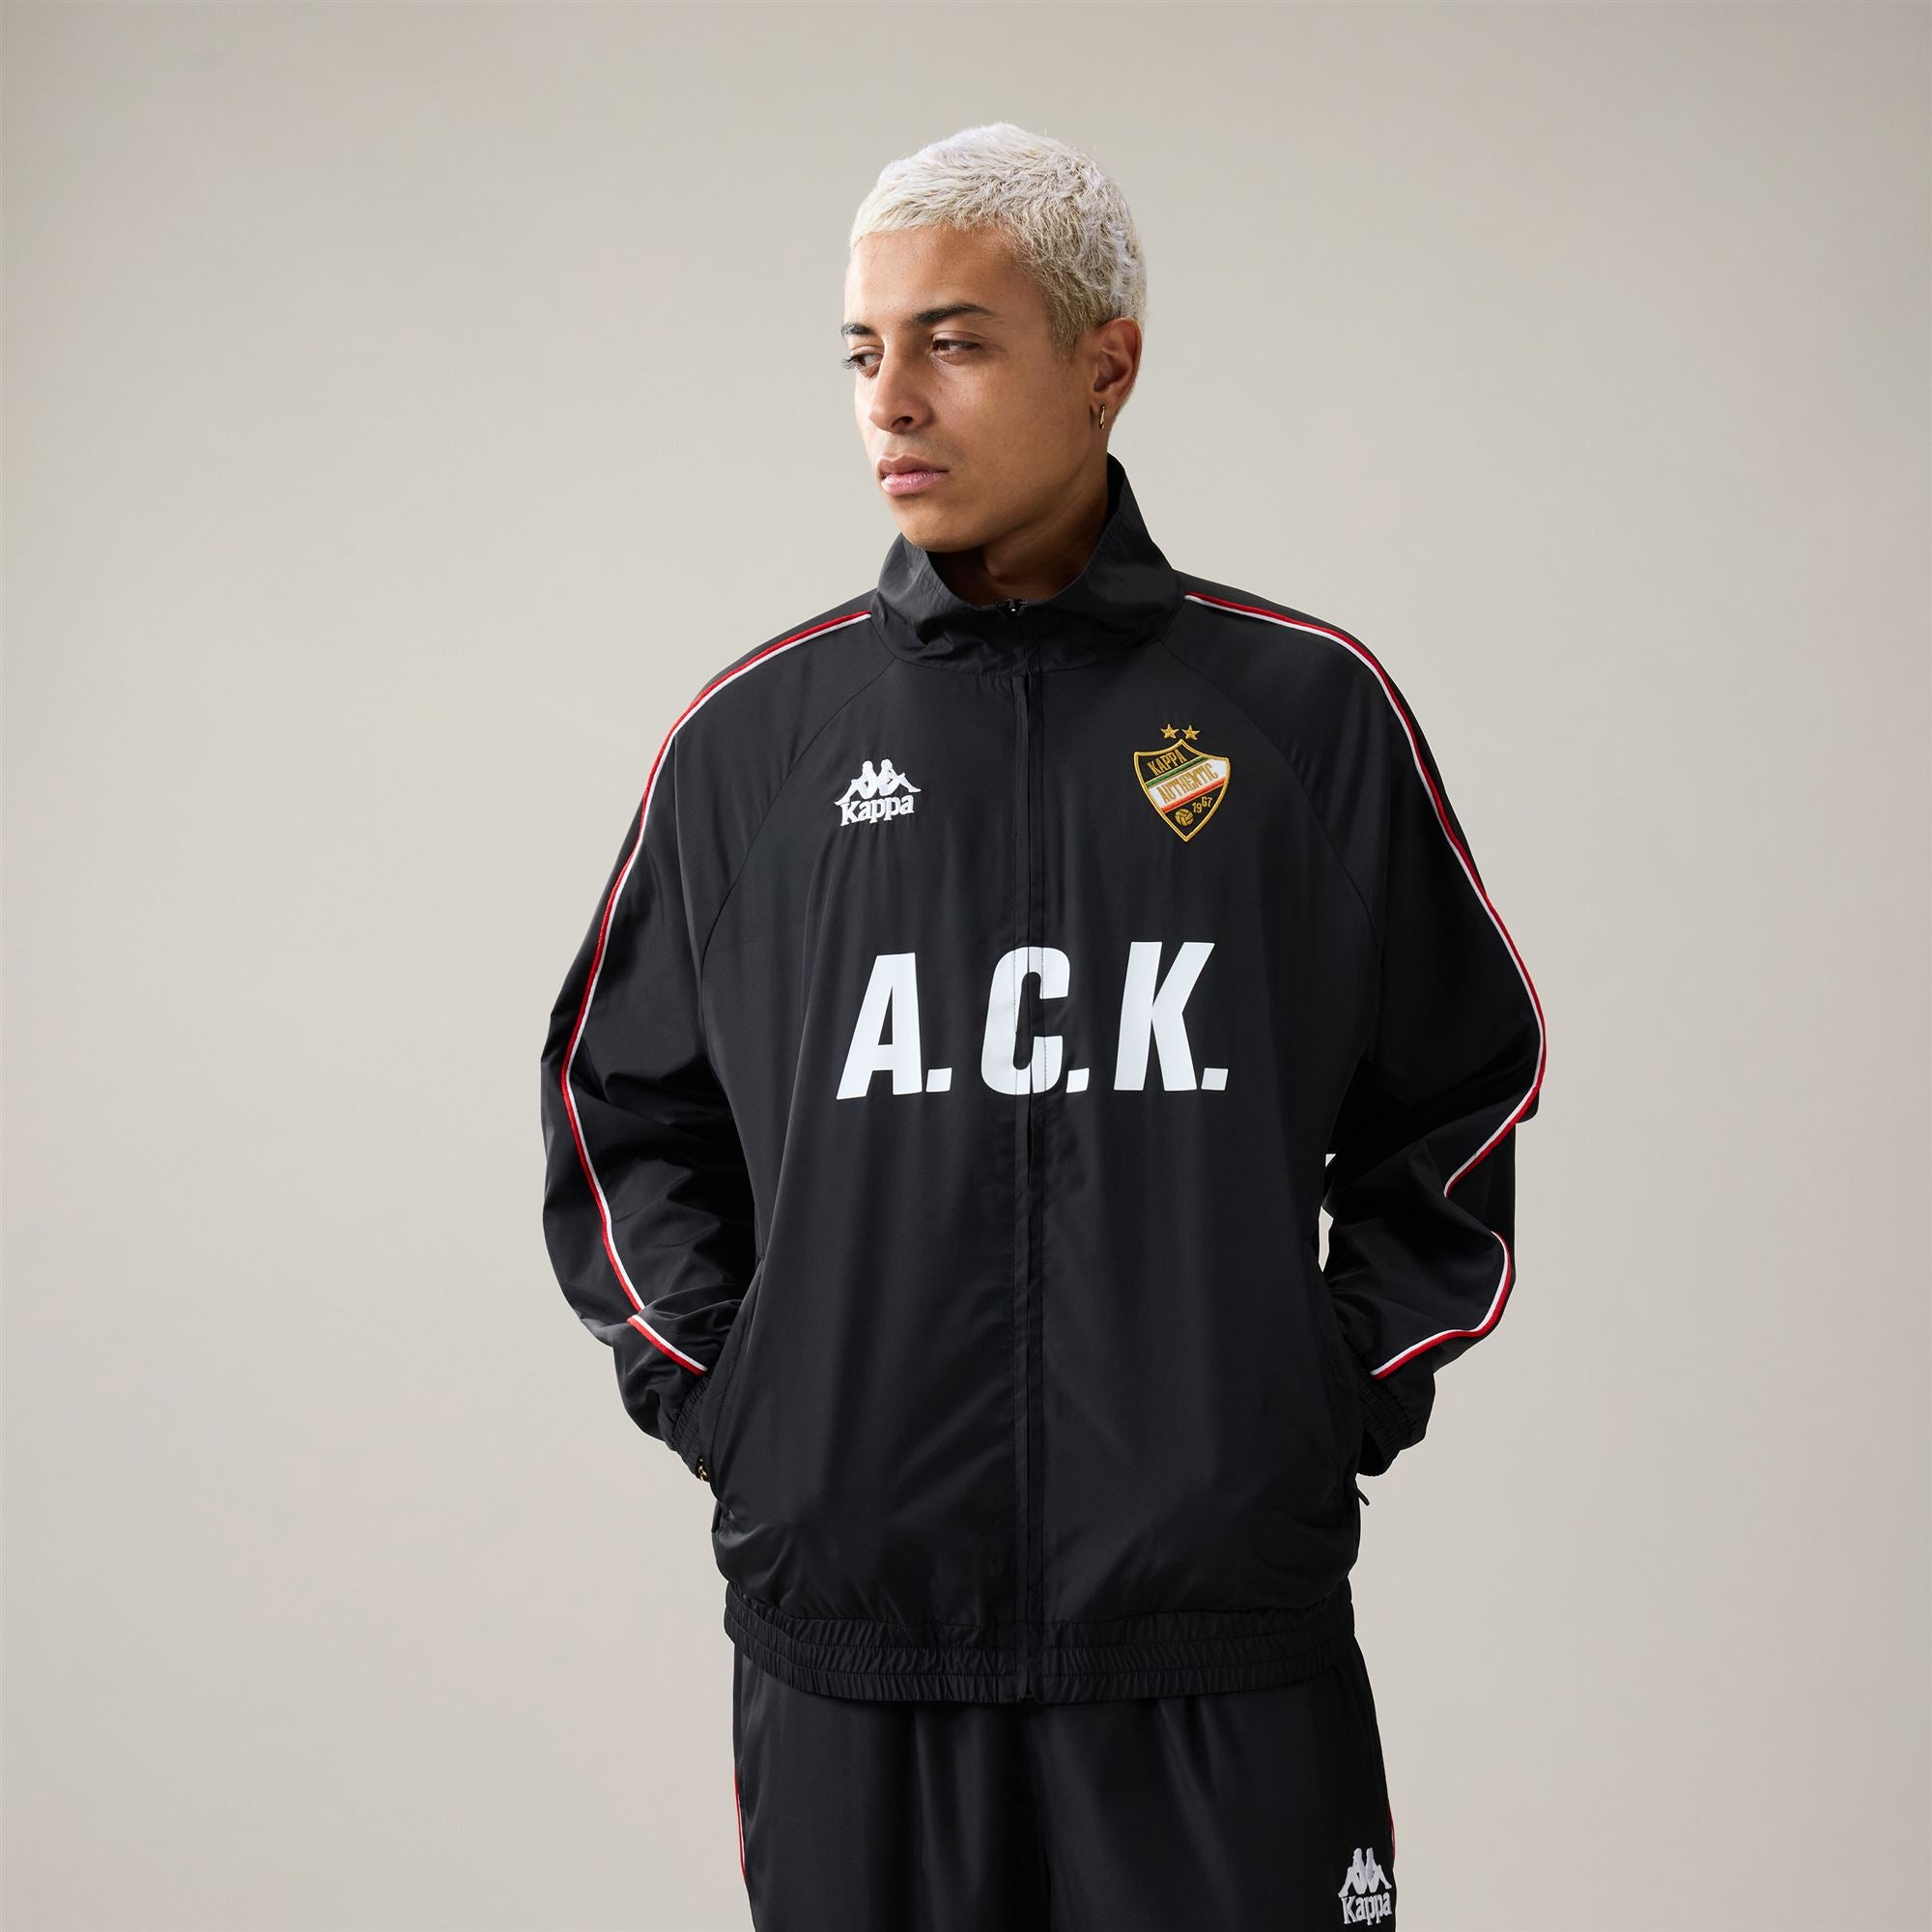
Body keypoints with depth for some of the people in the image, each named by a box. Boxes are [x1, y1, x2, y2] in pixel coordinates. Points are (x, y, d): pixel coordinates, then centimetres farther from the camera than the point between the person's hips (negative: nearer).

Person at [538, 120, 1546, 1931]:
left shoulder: (1309, 707, 4)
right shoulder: (754, 736, 7)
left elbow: (1458, 1100, 10)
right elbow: (621, 1104, 15)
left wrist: (1350, 1391, 2)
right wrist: (713, 1397, 5)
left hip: (1224, 1633, -1)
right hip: (842, 1624, 1)